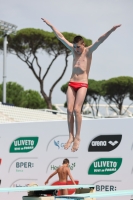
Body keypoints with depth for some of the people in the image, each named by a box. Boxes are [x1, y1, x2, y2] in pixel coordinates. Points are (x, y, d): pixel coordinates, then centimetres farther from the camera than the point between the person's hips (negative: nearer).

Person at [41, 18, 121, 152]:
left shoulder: (88, 51, -2)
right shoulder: (73, 50, 11)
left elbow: (100, 40, -16)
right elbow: (61, 37, 16)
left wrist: (111, 30, -29)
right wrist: (50, 25, 20)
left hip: (82, 84, -5)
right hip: (72, 83, 5)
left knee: (77, 109, -14)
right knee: (69, 110, -5)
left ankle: (77, 137, -9)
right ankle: (71, 136, -1)